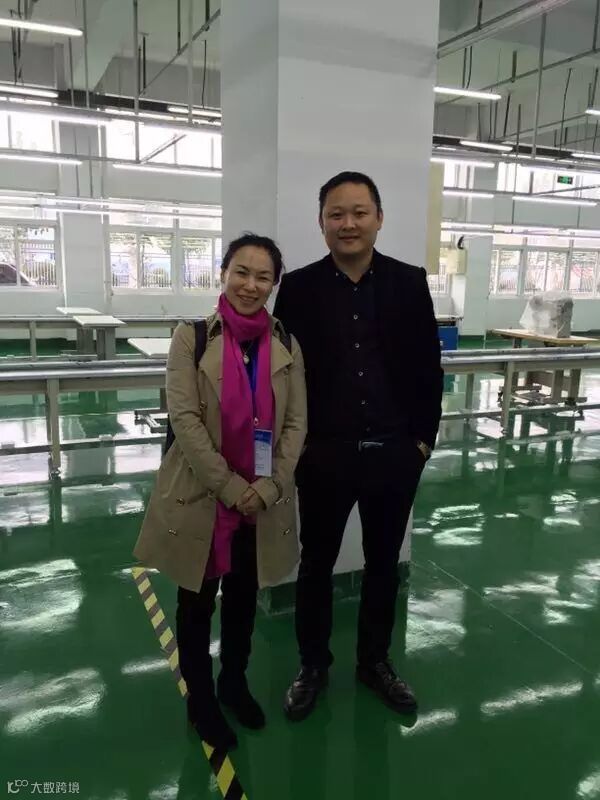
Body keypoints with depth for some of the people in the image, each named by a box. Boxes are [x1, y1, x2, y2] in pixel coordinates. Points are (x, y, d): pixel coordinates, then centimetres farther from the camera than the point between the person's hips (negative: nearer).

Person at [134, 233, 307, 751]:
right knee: (197, 604, 13)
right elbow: (184, 419, -13)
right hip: (201, 496, -2)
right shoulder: (193, 337, -8)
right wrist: (229, 486, -16)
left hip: (264, 502, 3)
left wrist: (266, 487, -11)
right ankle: (201, 700, 35)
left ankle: (234, 683, 43)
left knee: (243, 599, 19)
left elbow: (297, 424, -1)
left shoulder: (286, 345, 1)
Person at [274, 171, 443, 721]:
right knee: (316, 565, 13)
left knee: (384, 564, 17)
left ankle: (375, 661, 38)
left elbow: (429, 368, 3)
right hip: (324, 455, -1)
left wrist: (423, 439, -1)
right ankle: (313, 666, 34)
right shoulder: (298, 288, -3)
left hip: (396, 453, 2)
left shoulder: (410, 283, 1)